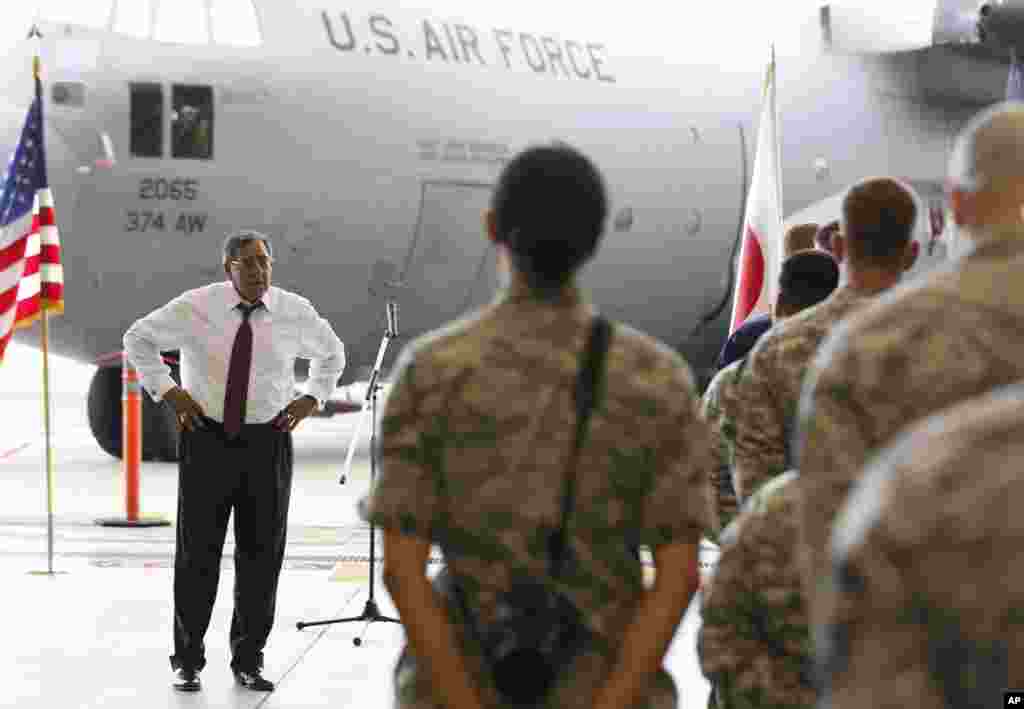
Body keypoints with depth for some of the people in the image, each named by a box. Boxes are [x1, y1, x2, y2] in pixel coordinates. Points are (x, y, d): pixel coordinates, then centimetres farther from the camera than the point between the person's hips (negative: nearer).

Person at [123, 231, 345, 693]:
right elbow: (138, 338, 7)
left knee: (262, 554, 4)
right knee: (197, 551, 0)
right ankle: (187, 660, 12)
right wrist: (167, 390, -3)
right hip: (207, 438, -2)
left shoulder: (295, 311, -2)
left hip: (267, 442, 2)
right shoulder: (194, 307, -8)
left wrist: (312, 399, 5)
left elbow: (331, 353, 18)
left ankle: (249, 660, 16)